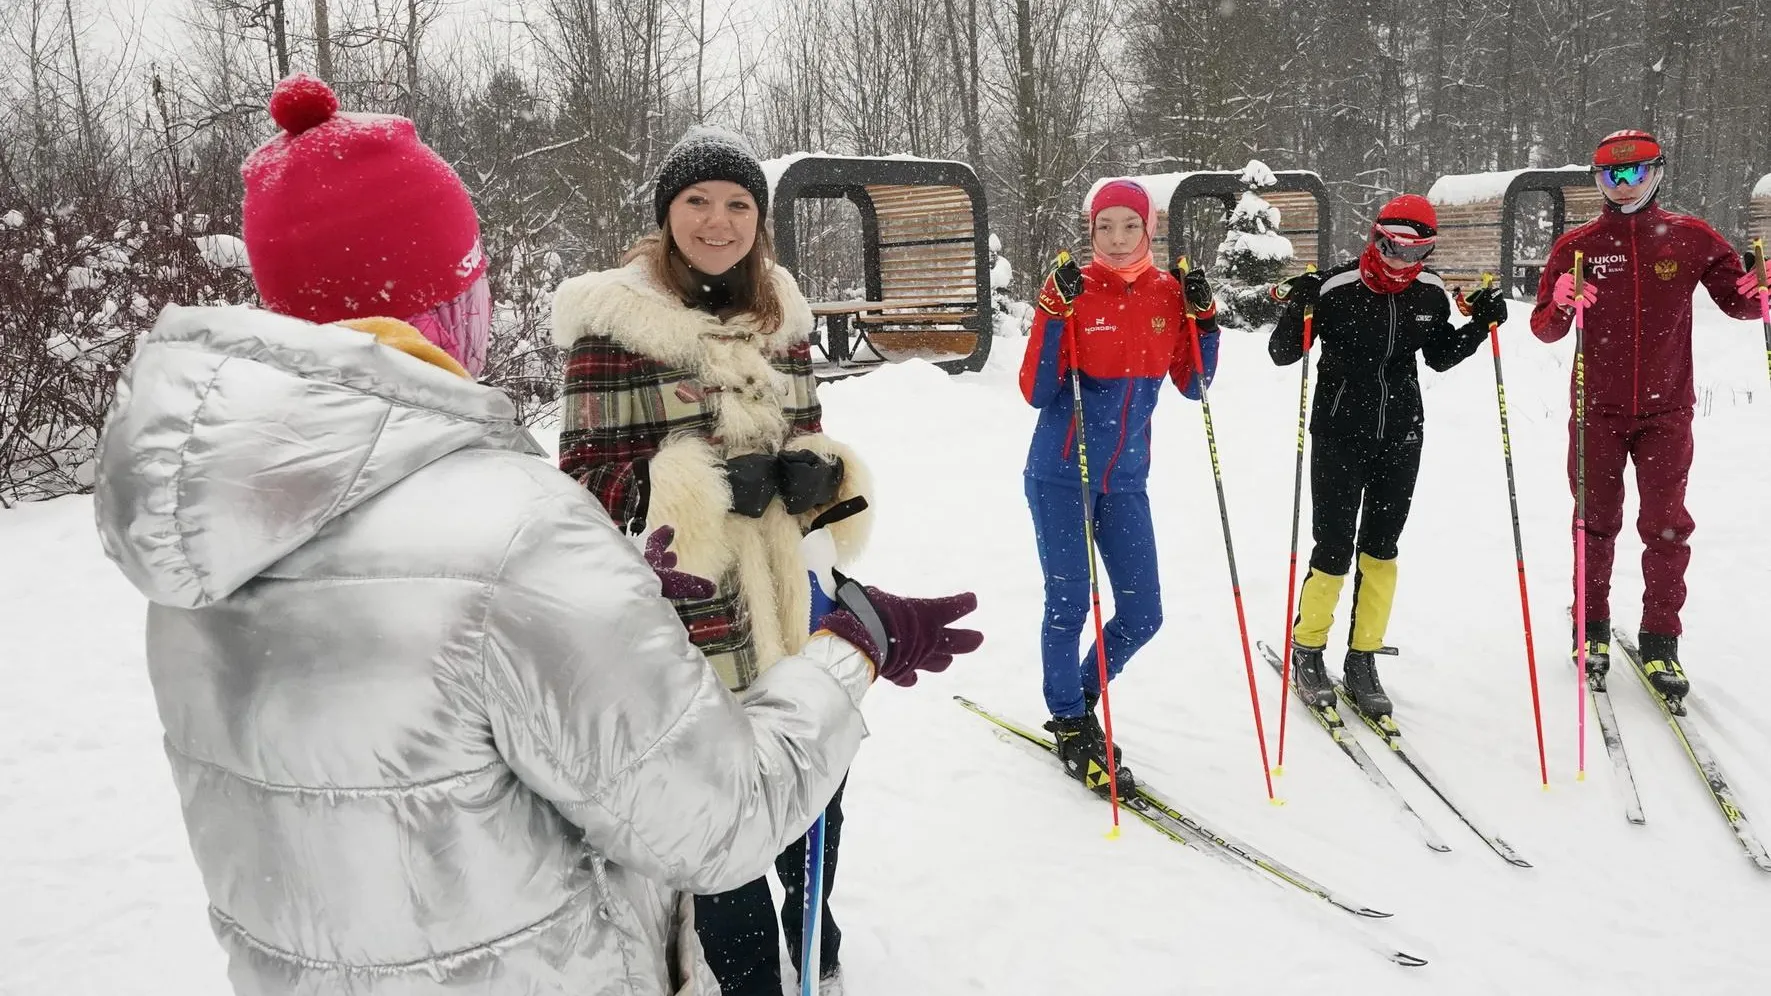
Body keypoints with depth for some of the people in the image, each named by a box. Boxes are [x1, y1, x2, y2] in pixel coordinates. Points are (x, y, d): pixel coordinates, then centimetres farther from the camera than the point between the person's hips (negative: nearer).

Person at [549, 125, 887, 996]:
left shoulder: (780, 315, 8)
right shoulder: (614, 323, -11)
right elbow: (588, 478, -11)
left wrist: (818, 472, -7)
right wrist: (705, 487, -24)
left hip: (789, 607, 6)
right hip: (688, 621, -6)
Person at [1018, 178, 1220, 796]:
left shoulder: (1168, 293, 3)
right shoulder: (1072, 290, -9)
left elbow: (1193, 386, 6)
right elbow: (1036, 393, -14)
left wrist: (1203, 317, -6)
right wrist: (1055, 313, -23)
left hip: (1124, 479, 4)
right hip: (1059, 475, -4)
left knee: (1143, 614, 6)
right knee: (1069, 605, -1)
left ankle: (1081, 698, 31)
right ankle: (1070, 729, 20)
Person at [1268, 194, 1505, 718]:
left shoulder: (1431, 293, 1)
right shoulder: (1336, 288, -13)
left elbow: (1440, 356, 16)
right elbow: (1282, 354, -9)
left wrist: (1479, 325, 1)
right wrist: (1297, 310, -26)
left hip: (1401, 436, 4)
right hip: (1340, 433, -4)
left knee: (1381, 548, 8)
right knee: (1334, 549, -4)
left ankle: (1362, 660, 19)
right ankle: (1306, 649, 18)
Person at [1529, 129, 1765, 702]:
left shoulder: (1691, 239, 2)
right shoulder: (1577, 246, 0)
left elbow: (1736, 299, 6)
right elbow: (1545, 330, -1)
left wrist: (1757, 295, -17)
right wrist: (1560, 305, -24)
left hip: (1666, 410, 0)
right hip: (1597, 411, 0)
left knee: (1666, 526, 0)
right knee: (1597, 522, 9)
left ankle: (1660, 641, 10)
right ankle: (1591, 629, 23)